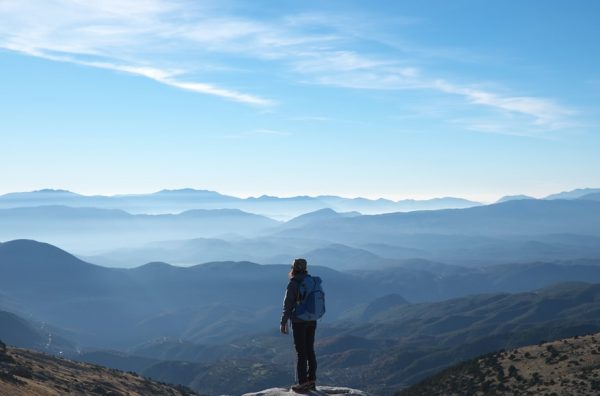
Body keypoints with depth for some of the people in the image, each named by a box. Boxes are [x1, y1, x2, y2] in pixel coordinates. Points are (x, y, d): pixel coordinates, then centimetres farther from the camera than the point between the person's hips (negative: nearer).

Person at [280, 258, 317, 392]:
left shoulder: (293, 284, -15)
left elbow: (288, 305, -16)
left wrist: (283, 323, -8)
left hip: (299, 322, -6)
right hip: (312, 321, 6)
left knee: (301, 352, -1)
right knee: (310, 350, 13)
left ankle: (302, 383, 3)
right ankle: (311, 380, 17)